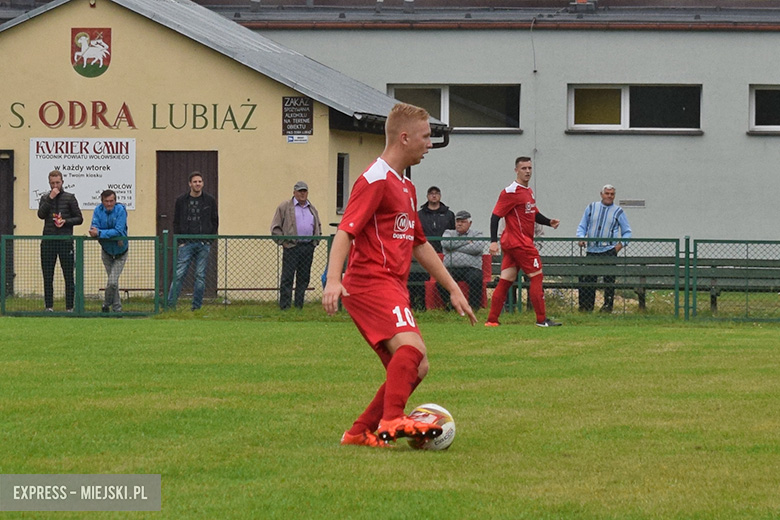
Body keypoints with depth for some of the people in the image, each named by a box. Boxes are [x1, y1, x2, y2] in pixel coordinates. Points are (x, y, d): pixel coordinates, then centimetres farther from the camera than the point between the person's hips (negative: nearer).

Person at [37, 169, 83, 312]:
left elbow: (79, 219, 5)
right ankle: (49, 306, 8)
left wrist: (66, 221, -11)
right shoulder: (45, 198, 12)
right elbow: (41, 214, -5)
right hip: (48, 242, 2)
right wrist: (50, 198, -10)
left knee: (69, 277, -2)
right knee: (48, 277, 3)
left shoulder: (70, 198, 6)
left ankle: (69, 307, 1)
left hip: (65, 242, -2)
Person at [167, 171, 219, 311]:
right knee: (179, 274, -7)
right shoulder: (181, 201, 5)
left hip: (204, 244, 1)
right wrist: (180, 241, -1)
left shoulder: (210, 201, 6)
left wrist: (209, 240, 1)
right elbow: (176, 222, 8)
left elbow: (215, 221, 10)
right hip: (186, 243, -1)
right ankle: (170, 304, -6)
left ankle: (197, 307, 7)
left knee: (200, 276, 2)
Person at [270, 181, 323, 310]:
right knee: (287, 278, -8)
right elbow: (275, 227, 3)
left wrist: (316, 239, 16)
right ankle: (285, 307, -8)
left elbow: (318, 225, 31)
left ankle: (299, 306, 10)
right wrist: (283, 241, -7)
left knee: (304, 277, 5)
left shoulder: (312, 209, 19)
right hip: (292, 247, -5)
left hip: (308, 247, 5)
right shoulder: (285, 207, 3)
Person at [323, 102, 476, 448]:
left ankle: (360, 432, 12)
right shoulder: (375, 180, -8)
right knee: (411, 347, -29)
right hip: (371, 282, -10)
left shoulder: (405, 186, 23)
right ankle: (392, 421, -40)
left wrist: (453, 289, 28)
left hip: (392, 286, 10)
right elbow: (346, 231, -18)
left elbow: (420, 245, 30)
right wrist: (333, 280, -32)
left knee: (415, 367, 8)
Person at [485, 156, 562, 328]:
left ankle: (492, 320, 9)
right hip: (519, 243, -9)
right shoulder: (511, 192, -12)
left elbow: (534, 214, 25)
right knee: (537, 276, -6)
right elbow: (496, 215, -16)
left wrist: (549, 222, 5)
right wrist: (493, 241, -23)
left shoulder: (529, 192, 16)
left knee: (505, 281, 8)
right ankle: (541, 319, -5)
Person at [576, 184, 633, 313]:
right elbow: (582, 226, 16)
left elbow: (627, 232, 10)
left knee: (609, 279, -1)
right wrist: (581, 237, -4)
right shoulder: (591, 208, 11)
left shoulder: (618, 212, 7)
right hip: (591, 250, 2)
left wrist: (621, 244, -7)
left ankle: (608, 305, 7)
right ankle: (586, 306, 7)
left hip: (609, 250, -2)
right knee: (588, 278, 0)